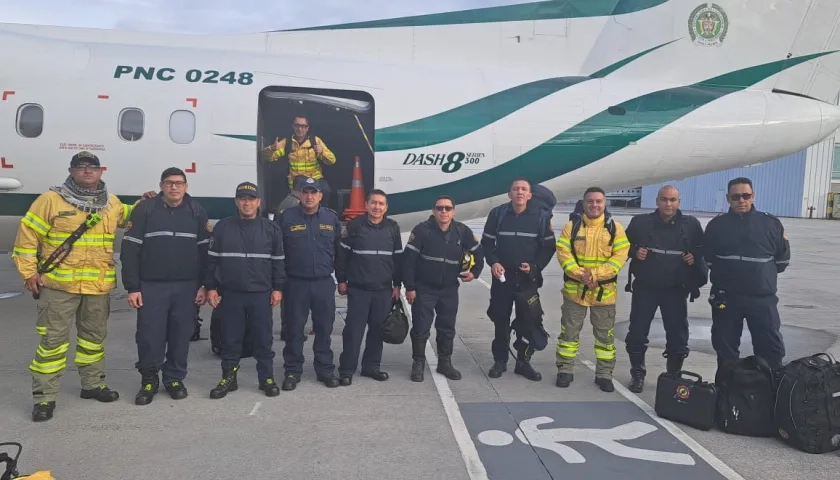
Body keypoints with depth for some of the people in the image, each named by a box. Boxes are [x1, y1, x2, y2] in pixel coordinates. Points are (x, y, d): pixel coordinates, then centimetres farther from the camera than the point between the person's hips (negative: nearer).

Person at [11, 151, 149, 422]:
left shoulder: (112, 203, 9)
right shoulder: (51, 199, -5)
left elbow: (127, 218, 30)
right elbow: (28, 235, -4)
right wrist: (28, 272, -7)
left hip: (99, 286, 5)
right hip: (59, 285, -5)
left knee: (94, 336, 17)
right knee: (53, 340, -1)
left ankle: (93, 384, 33)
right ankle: (45, 397, 9)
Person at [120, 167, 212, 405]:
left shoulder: (197, 212, 5)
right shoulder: (145, 210, -1)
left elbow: (205, 250, 7)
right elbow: (130, 250, -3)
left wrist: (203, 285, 1)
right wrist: (132, 287, -7)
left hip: (186, 287, 2)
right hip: (151, 286, -1)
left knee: (181, 335, 7)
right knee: (150, 335, 0)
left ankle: (175, 378, 22)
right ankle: (149, 380, 19)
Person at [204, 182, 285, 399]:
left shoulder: (271, 229, 3)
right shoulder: (222, 227, 2)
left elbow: (279, 261, 6)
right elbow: (212, 260, 6)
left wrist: (278, 288, 2)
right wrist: (211, 287, 2)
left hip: (261, 294, 0)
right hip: (230, 294, 1)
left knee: (263, 339, 6)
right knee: (230, 339, 9)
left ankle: (267, 378, 18)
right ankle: (228, 378, 22)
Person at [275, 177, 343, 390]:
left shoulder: (332, 218, 4)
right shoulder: (286, 217, -2)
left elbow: (340, 250, 11)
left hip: (324, 283, 2)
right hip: (296, 283, -1)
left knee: (324, 328, 9)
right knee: (294, 329, 6)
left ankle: (325, 369, 21)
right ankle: (292, 371, 19)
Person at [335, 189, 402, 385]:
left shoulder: (393, 228, 6)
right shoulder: (354, 226, -3)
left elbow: (398, 258, 11)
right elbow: (341, 254, 0)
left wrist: (397, 285, 8)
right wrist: (341, 280, -1)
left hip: (384, 290, 3)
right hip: (358, 289, -3)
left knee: (378, 330, 9)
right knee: (353, 330, -2)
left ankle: (371, 366, 23)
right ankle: (346, 370, 8)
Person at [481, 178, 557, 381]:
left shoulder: (541, 217, -2)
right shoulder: (497, 214, 0)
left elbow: (549, 246, 3)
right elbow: (487, 242, 6)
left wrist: (535, 266, -10)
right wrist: (493, 262, -10)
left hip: (528, 279, 0)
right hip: (502, 276, 0)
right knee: (501, 321, 7)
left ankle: (523, 362, 18)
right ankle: (500, 361, 19)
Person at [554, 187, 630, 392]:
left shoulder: (615, 228, -1)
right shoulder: (572, 226, -1)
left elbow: (619, 256, -8)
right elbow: (563, 253, -7)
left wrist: (596, 274, -19)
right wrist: (580, 274, -20)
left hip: (604, 291, 0)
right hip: (574, 289, 0)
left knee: (605, 335, 9)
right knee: (569, 332, 7)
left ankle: (604, 374, 21)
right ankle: (565, 371, 20)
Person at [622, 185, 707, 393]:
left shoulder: (691, 225, 1)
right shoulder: (640, 222, -2)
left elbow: (704, 250, 11)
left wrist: (696, 257, -9)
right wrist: (634, 252, -13)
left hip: (675, 290, 1)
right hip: (644, 288, 0)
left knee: (678, 336, 6)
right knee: (637, 333, 2)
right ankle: (637, 374, 18)